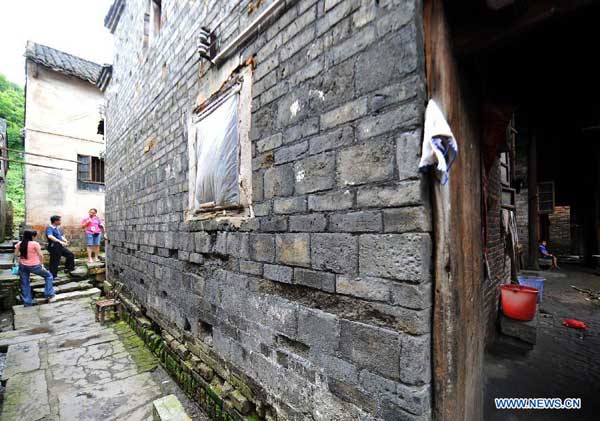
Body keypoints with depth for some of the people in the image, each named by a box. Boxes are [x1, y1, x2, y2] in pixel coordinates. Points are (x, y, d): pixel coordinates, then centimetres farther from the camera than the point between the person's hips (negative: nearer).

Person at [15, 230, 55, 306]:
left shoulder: (19, 244, 0)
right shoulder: (35, 244, -15)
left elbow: (16, 254, 6)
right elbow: (40, 255, -13)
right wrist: (41, 264, 2)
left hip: (22, 266, 6)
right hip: (34, 266, -5)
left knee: (25, 284, 13)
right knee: (48, 276, 15)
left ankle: (27, 302, 21)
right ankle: (49, 293, 12)